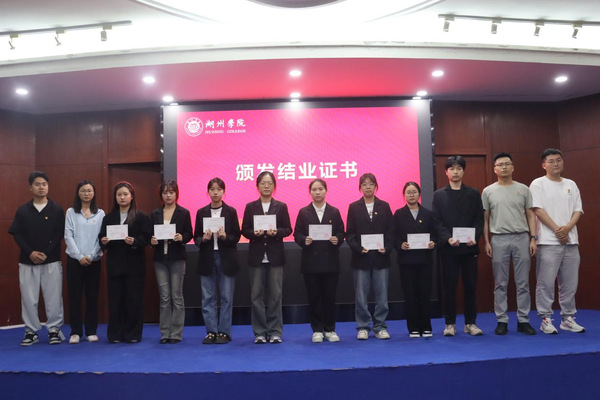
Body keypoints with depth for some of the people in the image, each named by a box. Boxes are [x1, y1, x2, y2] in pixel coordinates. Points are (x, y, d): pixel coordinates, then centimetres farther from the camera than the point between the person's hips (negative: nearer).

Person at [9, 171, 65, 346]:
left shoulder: (57, 210, 2)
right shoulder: (22, 210, 6)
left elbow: (59, 235, -2)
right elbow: (17, 234, 1)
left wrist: (46, 253, -13)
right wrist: (30, 252, -13)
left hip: (52, 261, -1)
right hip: (27, 261, 2)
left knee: (53, 297, 1)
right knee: (28, 298, 4)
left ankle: (54, 330, 13)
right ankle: (31, 331, 17)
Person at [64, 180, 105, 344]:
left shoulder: (100, 213, 6)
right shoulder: (71, 212, 4)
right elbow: (68, 236, -2)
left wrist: (91, 256, -10)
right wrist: (79, 256, -11)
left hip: (94, 260, 1)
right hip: (74, 259, 0)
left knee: (92, 296, 4)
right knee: (75, 295, 1)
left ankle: (91, 331, 13)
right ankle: (75, 331, 10)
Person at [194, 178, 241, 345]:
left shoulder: (231, 211, 2)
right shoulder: (201, 212, 7)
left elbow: (236, 237, 0)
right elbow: (196, 237, 8)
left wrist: (225, 237, -19)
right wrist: (203, 238, -14)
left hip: (226, 259, -2)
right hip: (207, 258, 2)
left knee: (226, 297, 2)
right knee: (208, 297, 4)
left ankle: (224, 332, 12)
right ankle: (211, 331, 14)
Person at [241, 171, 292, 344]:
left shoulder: (281, 207, 6)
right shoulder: (250, 207, 7)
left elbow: (288, 229, 2)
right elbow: (244, 230, 3)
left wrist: (276, 232, -17)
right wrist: (254, 233, -17)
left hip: (275, 255, 0)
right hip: (256, 255, 1)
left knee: (275, 295, 3)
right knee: (256, 295, 3)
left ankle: (275, 331, 12)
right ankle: (259, 332, 13)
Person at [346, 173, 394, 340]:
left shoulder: (384, 206, 7)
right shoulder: (354, 207, 5)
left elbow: (390, 231, 4)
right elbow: (349, 234, 1)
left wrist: (387, 248, -11)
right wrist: (358, 248, -13)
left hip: (381, 257, 1)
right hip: (360, 258, -1)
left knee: (382, 295, 5)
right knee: (361, 296, 4)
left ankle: (380, 327, 18)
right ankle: (363, 327, 16)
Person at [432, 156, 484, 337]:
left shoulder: (473, 194, 10)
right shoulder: (439, 195, 7)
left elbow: (479, 219, 5)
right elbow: (436, 222, 0)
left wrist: (474, 237, -12)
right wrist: (447, 238, -15)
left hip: (469, 247, 1)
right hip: (448, 247, -1)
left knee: (470, 286, 5)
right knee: (449, 287, 3)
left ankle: (470, 323, 16)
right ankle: (450, 323, 13)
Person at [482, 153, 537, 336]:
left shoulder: (523, 189, 6)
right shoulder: (488, 191, 4)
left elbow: (530, 215, 6)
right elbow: (485, 219, 5)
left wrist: (533, 238, -3)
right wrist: (486, 242, -2)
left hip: (521, 238, 1)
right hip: (499, 240, -1)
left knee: (523, 283, 5)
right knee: (500, 284, 6)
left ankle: (523, 320, 15)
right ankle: (502, 321, 14)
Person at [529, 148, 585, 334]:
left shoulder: (571, 185, 14)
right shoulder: (538, 184, -1)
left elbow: (578, 210, 8)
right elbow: (538, 210, -9)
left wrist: (567, 228, -11)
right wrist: (557, 230, -13)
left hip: (571, 241, 5)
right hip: (549, 242, -5)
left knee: (569, 283, 10)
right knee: (546, 283, -3)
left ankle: (568, 318, 21)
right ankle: (545, 319, 5)